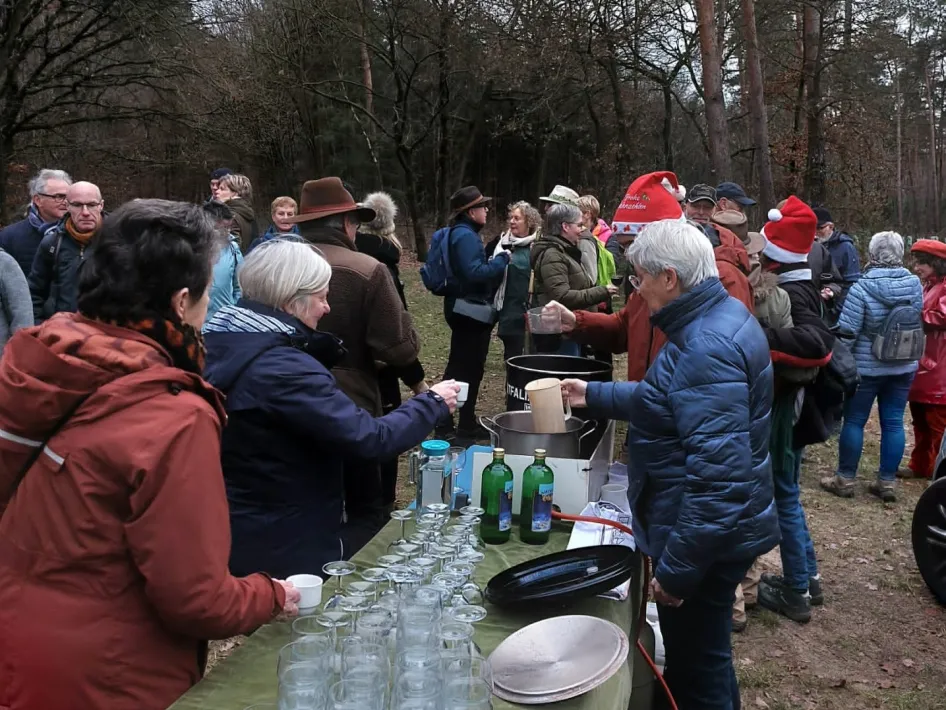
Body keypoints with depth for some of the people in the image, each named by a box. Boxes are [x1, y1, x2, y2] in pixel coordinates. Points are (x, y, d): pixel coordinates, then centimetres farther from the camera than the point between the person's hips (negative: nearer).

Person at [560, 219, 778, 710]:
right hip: (712, 527, 10)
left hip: (704, 536, -10)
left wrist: (677, 567, -26)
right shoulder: (716, 315, 7)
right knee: (703, 655, 27)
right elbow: (663, 401, 22)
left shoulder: (706, 349, -27)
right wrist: (595, 395, 23)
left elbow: (720, 474, -31)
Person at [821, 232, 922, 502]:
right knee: (893, 422, 10)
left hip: (866, 366, -4)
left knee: (854, 420, 7)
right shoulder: (915, 284, -4)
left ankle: (845, 479, 15)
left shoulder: (862, 287, -19)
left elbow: (846, 331, -17)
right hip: (904, 367, 5)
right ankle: (887, 481, 17)